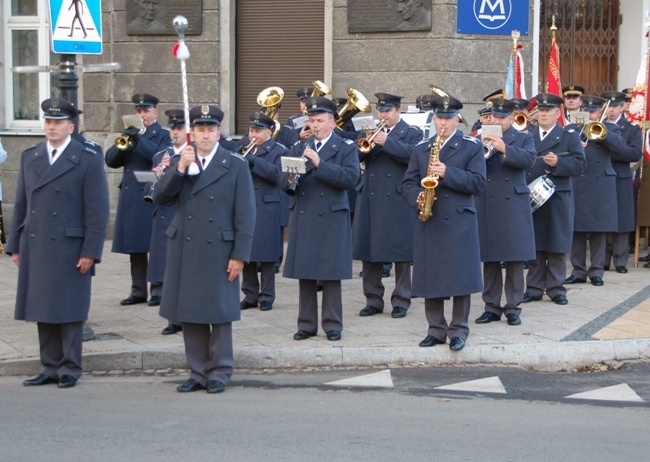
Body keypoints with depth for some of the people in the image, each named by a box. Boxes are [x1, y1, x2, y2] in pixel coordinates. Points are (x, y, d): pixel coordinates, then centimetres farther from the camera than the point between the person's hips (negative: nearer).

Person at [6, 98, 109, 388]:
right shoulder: (30, 157, 12)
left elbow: (97, 209, -7)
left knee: (69, 310, 1)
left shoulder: (88, 159, -3)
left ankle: (70, 369, 11)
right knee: (43, 310, 7)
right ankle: (50, 368, 15)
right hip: (35, 249, 5)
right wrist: (15, 245, 11)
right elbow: (21, 205, 15)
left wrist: (90, 252, -12)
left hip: (70, 250, -5)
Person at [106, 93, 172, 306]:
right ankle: (138, 290, 12)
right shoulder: (131, 133, 18)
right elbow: (111, 160, 9)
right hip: (130, 198, 6)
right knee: (134, 245, 7)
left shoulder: (164, 135, 2)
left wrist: (139, 140, -23)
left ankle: (158, 290, 2)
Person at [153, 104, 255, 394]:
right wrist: (180, 168, -13)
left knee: (219, 314, 3)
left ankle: (219, 373, 13)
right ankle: (198, 372, 16)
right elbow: (160, 197, -1)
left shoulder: (236, 165, -1)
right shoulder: (180, 161, 10)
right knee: (189, 314, 6)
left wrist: (240, 255, -9)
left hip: (219, 251, -3)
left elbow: (245, 214, -4)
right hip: (185, 250, 3)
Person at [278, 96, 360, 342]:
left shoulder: (346, 148, 3)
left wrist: (319, 163, -20)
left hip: (332, 218, -3)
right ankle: (306, 324, 12)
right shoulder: (298, 148, 14)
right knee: (304, 275, 5)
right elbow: (281, 180, 7)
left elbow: (350, 178, -14)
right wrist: (291, 178, -17)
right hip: (302, 218, 3)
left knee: (331, 275, 0)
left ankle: (332, 325, 8)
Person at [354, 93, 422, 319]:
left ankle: (401, 301, 8)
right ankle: (373, 300, 13)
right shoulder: (371, 133, 16)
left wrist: (387, 142, -22)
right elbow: (355, 156, 5)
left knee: (400, 251, 0)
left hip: (398, 201, -4)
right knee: (369, 250, 5)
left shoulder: (412, 133, 3)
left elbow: (413, 154, -16)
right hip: (371, 200, 4)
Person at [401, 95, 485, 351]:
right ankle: (436, 329, 15)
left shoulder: (472, 147, 2)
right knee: (430, 279, 5)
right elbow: (408, 183, 12)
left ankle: (458, 331, 6)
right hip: (428, 222, 4)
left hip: (459, 222, -4)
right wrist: (417, 198, -10)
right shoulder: (421, 149, 14)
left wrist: (448, 173, -19)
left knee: (460, 279, -3)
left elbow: (478, 182, -8)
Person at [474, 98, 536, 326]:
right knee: (489, 260, 6)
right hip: (486, 207, 2)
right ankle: (492, 307, 14)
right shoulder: (480, 139, 9)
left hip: (513, 206, -2)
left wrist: (504, 149, -25)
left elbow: (529, 159, -13)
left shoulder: (523, 138, 6)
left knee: (515, 260, 1)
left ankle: (513, 308, 8)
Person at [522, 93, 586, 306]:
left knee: (557, 247, 2)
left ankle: (556, 288, 10)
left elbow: (580, 165, -5)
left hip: (558, 200, -2)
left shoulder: (570, 136, 3)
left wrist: (558, 162, -20)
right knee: (534, 246, 4)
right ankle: (534, 288, 11)